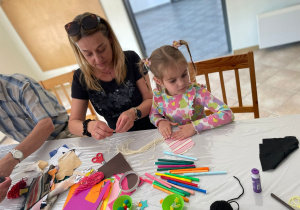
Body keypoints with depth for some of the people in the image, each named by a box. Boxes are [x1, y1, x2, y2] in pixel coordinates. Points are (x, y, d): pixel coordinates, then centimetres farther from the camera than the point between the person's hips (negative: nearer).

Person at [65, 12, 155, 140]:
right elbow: (73, 123, -2)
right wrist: (89, 126, -25)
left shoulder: (131, 59, -9)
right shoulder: (81, 78, -4)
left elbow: (151, 100, -7)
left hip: (150, 131, -2)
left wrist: (134, 113, -28)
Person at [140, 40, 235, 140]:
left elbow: (228, 114, -24)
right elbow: (154, 114, 11)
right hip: (174, 141, 3)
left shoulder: (196, 92, -20)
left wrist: (195, 126, -29)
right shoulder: (158, 95, -9)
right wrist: (160, 122, -11)